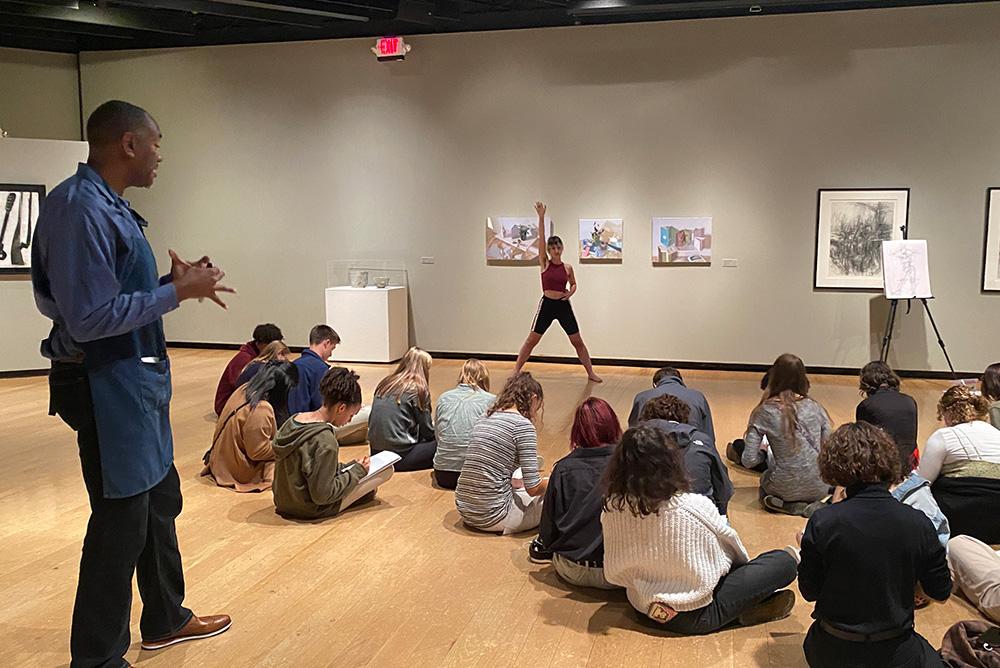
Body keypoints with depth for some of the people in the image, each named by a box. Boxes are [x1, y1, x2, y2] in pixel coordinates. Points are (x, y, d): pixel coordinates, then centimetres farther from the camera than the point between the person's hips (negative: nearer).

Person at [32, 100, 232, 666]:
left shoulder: (109, 206, 11)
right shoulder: (81, 207, -20)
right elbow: (89, 318, -26)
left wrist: (176, 282, 4)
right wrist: (176, 292, -19)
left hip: (137, 381, 11)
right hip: (108, 386, -11)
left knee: (160, 501, 22)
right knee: (122, 522, 2)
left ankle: (166, 619, 41)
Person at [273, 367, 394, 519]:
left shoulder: (292, 421, -3)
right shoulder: (325, 440, -27)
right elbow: (322, 495, -25)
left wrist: (349, 466, 9)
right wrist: (357, 472, -13)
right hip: (312, 511, -8)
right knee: (387, 470, -3)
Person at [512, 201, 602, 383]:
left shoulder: (568, 267, 2)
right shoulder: (544, 263, -3)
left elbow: (574, 284, 20)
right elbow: (541, 238, -12)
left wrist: (571, 292, -4)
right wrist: (541, 217, -20)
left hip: (564, 305, 2)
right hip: (547, 304, -2)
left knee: (578, 341, 7)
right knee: (531, 340, 2)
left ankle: (591, 373, 17)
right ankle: (516, 370, 13)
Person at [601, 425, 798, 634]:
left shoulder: (612, 508, -14)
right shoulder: (696, 507, -25)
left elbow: (613, 573, -4)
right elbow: (729, 542, -4)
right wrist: (745, 562, 18)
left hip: (641, 607, 6)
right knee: (784, 561, 2)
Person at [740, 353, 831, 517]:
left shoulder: (764, 413, -9)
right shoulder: (816, 408, -3)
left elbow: (749, 461, -11)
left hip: (786, 489, -1)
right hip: (818, 488, 2)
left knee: (765, 481, 35)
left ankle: (788, 505, 5)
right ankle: (813, 503, 9)